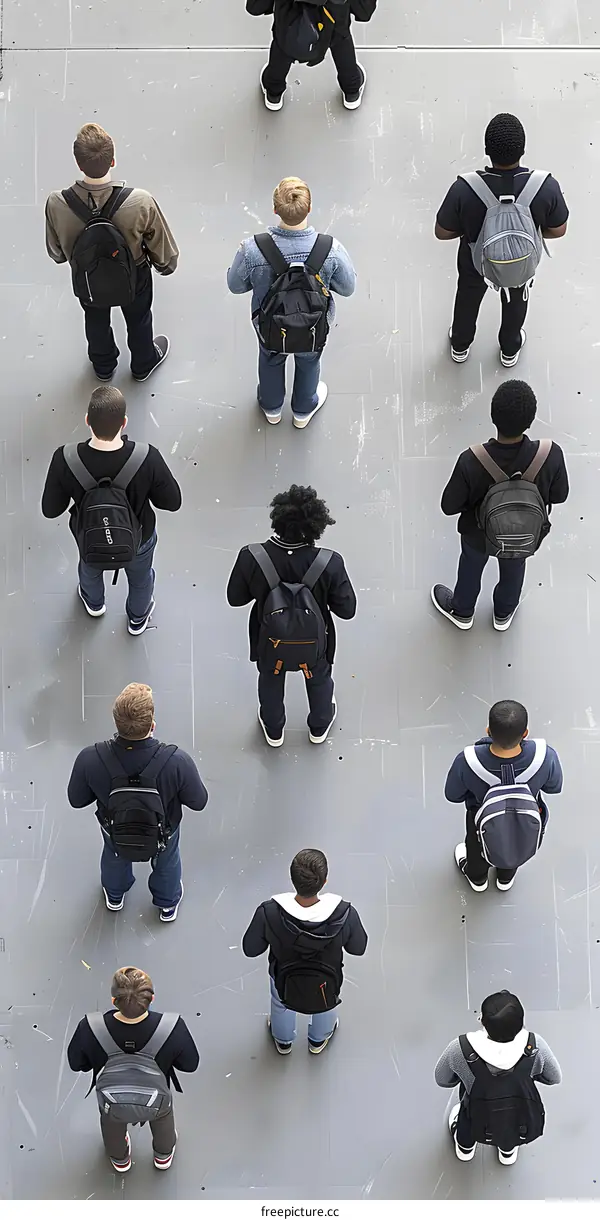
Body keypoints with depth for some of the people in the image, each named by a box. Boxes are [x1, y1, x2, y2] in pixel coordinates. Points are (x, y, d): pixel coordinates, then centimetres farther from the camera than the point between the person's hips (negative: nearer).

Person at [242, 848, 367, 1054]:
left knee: (281, 1006, 36)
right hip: (326, 986, 0)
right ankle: (319, 1040, 65)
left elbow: (250, 949, -19)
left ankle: (283, 1041, 65)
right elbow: (358, 948, -16)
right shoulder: (345, 914, -37)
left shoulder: (269, 913, -38)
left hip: (284, 983, 0)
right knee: (326, 1004, 37)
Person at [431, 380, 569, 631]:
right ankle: (504, 613, 63)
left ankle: (462, 611, 61)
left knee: (471, 567, 33)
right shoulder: (551, 455, -35)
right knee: (513, 569, 35)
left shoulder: (471, 461, -39)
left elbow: (449, 506, -23)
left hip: (480, 533, -1)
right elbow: (559, 495, -15)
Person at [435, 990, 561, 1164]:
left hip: (479, 1129, -1)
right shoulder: (535, 1046, -29)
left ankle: (465, 1146, 49)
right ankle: (508, 1149, 46)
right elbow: (555, 1078, -7)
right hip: (525, 1129, 1)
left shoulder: (461, 1049, -32)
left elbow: (442, 1080, -10)